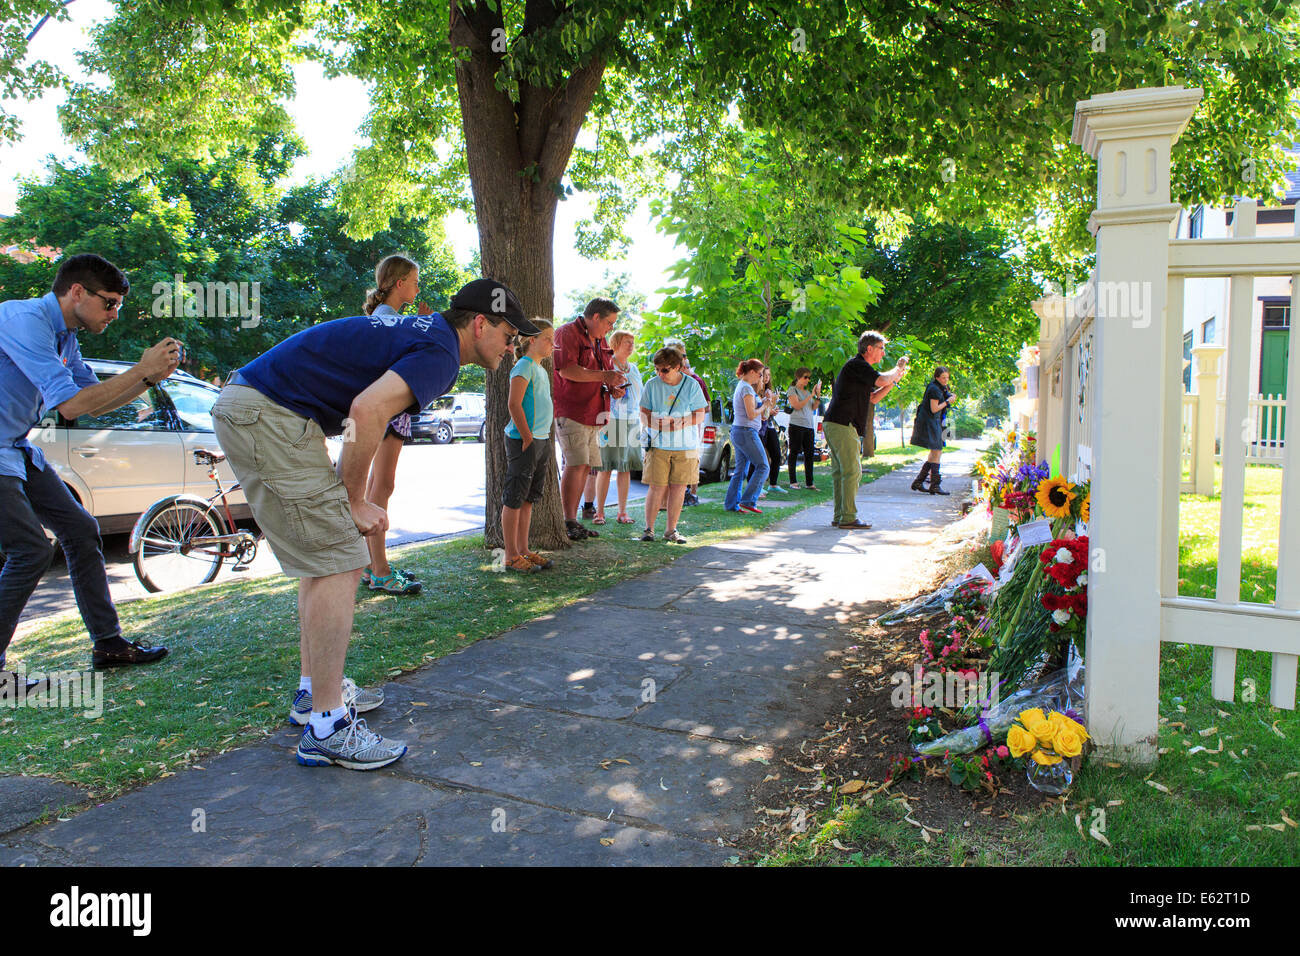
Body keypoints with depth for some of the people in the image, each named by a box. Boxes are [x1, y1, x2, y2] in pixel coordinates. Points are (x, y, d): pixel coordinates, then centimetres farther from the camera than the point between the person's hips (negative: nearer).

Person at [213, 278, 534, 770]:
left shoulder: (421, 332, 19)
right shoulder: (440, 352, -11)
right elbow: (367, 411, -27)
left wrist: (354, 501, 13)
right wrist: (354, 500, -13)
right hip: (270, 415, -11)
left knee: (324, 557, 17)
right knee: (338, 563, -9)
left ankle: (315, 691, 27)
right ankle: (326, 728, -3)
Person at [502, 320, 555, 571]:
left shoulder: (541, 370, 18)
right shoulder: (524, 366, -10)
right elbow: (514, 404, -18)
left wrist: (542, 439, 18)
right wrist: (527, 437, -17)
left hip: (541, 440, 9)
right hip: (523, 441, -9)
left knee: (528, 498, 13)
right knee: (514, 499, -3)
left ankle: (524, 551, 20)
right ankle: (512, 556, 1)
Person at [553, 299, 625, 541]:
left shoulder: (600, 341, 21)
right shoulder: (567, 333, -7)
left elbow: (606, 374, 32)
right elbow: (566, 369, -21)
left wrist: (613, 388, 9)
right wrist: (603, 376, -20)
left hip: (592, 415, 9)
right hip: (569, 412, -9)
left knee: (585, 467, 6)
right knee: (576, 465, -15)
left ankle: (573, 522, 12)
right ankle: (568, 523, -11)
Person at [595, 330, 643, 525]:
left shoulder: (634, 369, 17)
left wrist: (639, 424, 16)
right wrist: (601, 423, -13)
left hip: (631, 423, 5)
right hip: (611, 421, -5)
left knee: (626, 468, 4)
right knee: (605, 468, -4)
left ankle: (622, 512, 8)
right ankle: (600, 511, 2)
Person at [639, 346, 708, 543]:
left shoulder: (692, 385, 1)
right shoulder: (652, 385, 2)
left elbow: (700, 414, 2)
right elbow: (644, 414, 4)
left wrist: (681, 422, -15)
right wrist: (656, 423, -16)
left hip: (685, 446, 1)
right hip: (658, 444, -1)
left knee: (679, 488, 2)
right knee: (657, 488, -5)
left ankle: (671, 530, 12)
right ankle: (649, 529, 5)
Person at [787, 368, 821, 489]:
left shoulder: (807, 391, 20)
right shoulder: (792, 390, 0)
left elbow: (813, 408, 16)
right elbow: (797, 406, -12)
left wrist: (818, 395, 3)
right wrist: (811, 395, -11)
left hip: (809, 426, 7)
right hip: (797, 425, -7)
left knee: (810, 454, 4)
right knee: (794, 453, -2)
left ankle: (809, 482, 7)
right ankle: (793, 482, 1)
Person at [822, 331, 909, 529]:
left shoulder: (859, 367, 24)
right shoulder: (856, 365, -9)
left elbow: (873, 398, 27)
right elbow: (881, 380, -21)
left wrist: (894, 380, 18)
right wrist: (898, 368, -2)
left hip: (833, 424, 11)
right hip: (842, 424, -11)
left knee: (840, 472, 10)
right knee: (852, 471, -9)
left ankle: (839, 517, 13)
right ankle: (848, 518, -8)